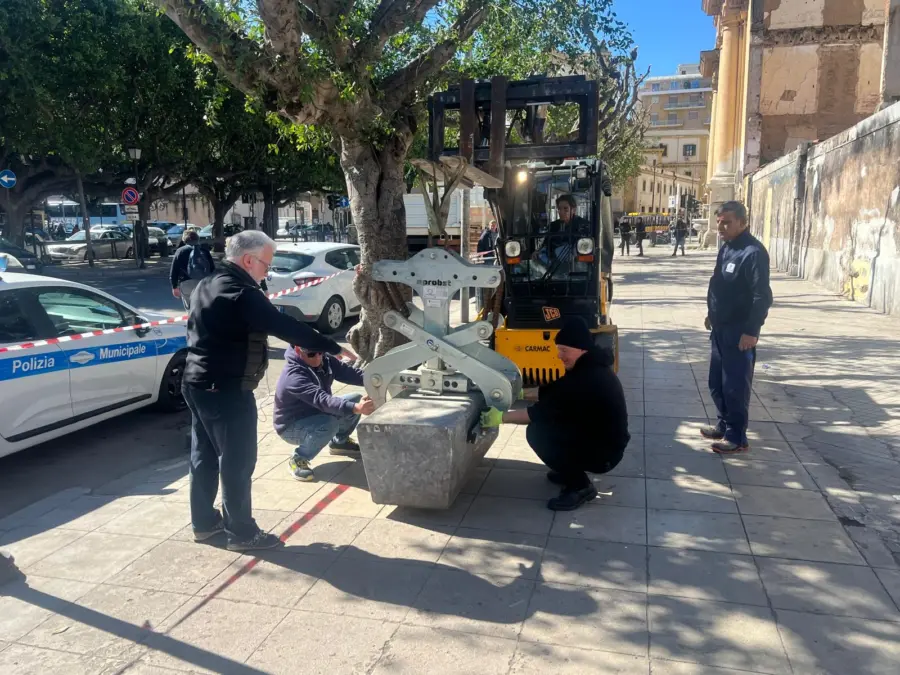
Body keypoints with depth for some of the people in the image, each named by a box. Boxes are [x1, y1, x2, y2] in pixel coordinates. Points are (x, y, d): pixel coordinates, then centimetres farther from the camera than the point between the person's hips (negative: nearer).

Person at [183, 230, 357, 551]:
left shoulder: (207, 285, 12)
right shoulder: (242, 293, -20)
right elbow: (287, 327, -24)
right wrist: (335, 348, -19)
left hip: (198, 383, 10)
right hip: (226, 390, -10)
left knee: (205, 456, 18)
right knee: (237, 462, 1)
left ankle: (203, 522, 31)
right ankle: (241, 532, 11)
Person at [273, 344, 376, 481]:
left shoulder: (324, 360, -9)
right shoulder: (293, 376, -34)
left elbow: (348, 372, -14)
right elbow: (322, 399, -46)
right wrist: (355, 408, -59)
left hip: (316, 414, 8)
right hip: (292, 426, -8)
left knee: (356, 399, -4)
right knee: (329, 424, -36)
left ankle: (340, 442, 18)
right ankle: (298, 459, -11)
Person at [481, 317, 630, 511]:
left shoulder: (587, 379, -29)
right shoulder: (590, 367, 3)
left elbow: (541, 412, -27)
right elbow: (554, 395, 15)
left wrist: (502, 417, -20)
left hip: (605, 453, -10)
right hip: (595, 437, 10)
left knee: (537, 432, -21)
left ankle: (580, 486, -8)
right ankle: (571, 469, 16)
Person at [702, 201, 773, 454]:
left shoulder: (753, 252, -19)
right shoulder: (726, 248, 10)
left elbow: (762, 296, -22)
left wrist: (751, 331, -23)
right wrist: (713, 315, 22)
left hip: (739, 331, -9)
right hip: (720, 328, 9)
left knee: (735, 386, -1)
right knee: (717, 382, 17)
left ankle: (737, 437, 10)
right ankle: (724, 425, 32)